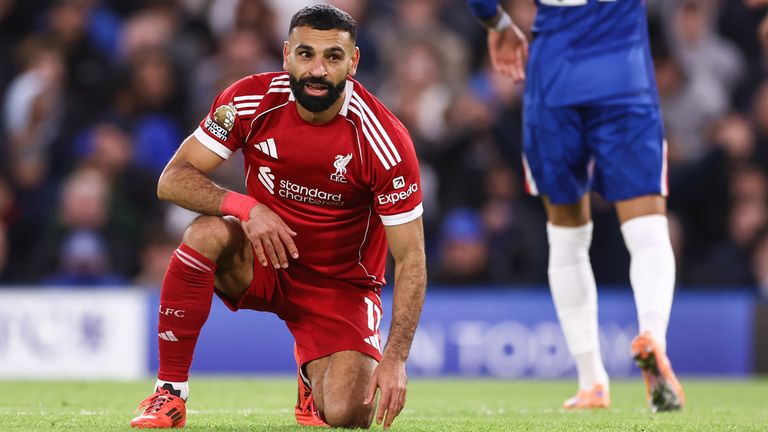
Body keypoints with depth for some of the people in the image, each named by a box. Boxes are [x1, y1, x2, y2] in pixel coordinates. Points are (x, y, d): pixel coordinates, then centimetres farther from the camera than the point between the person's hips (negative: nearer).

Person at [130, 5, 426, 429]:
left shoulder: (384, 140, -21)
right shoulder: (251, 100, -15)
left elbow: (411, 259, -18)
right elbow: (172, 179, -12)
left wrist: (395, 359, -28)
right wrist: (246, 207, -31)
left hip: (341, 284, -1)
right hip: (262, 258, 1)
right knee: (208, 232, -33)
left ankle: (314, 376, 19)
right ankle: (169, 393, -20)